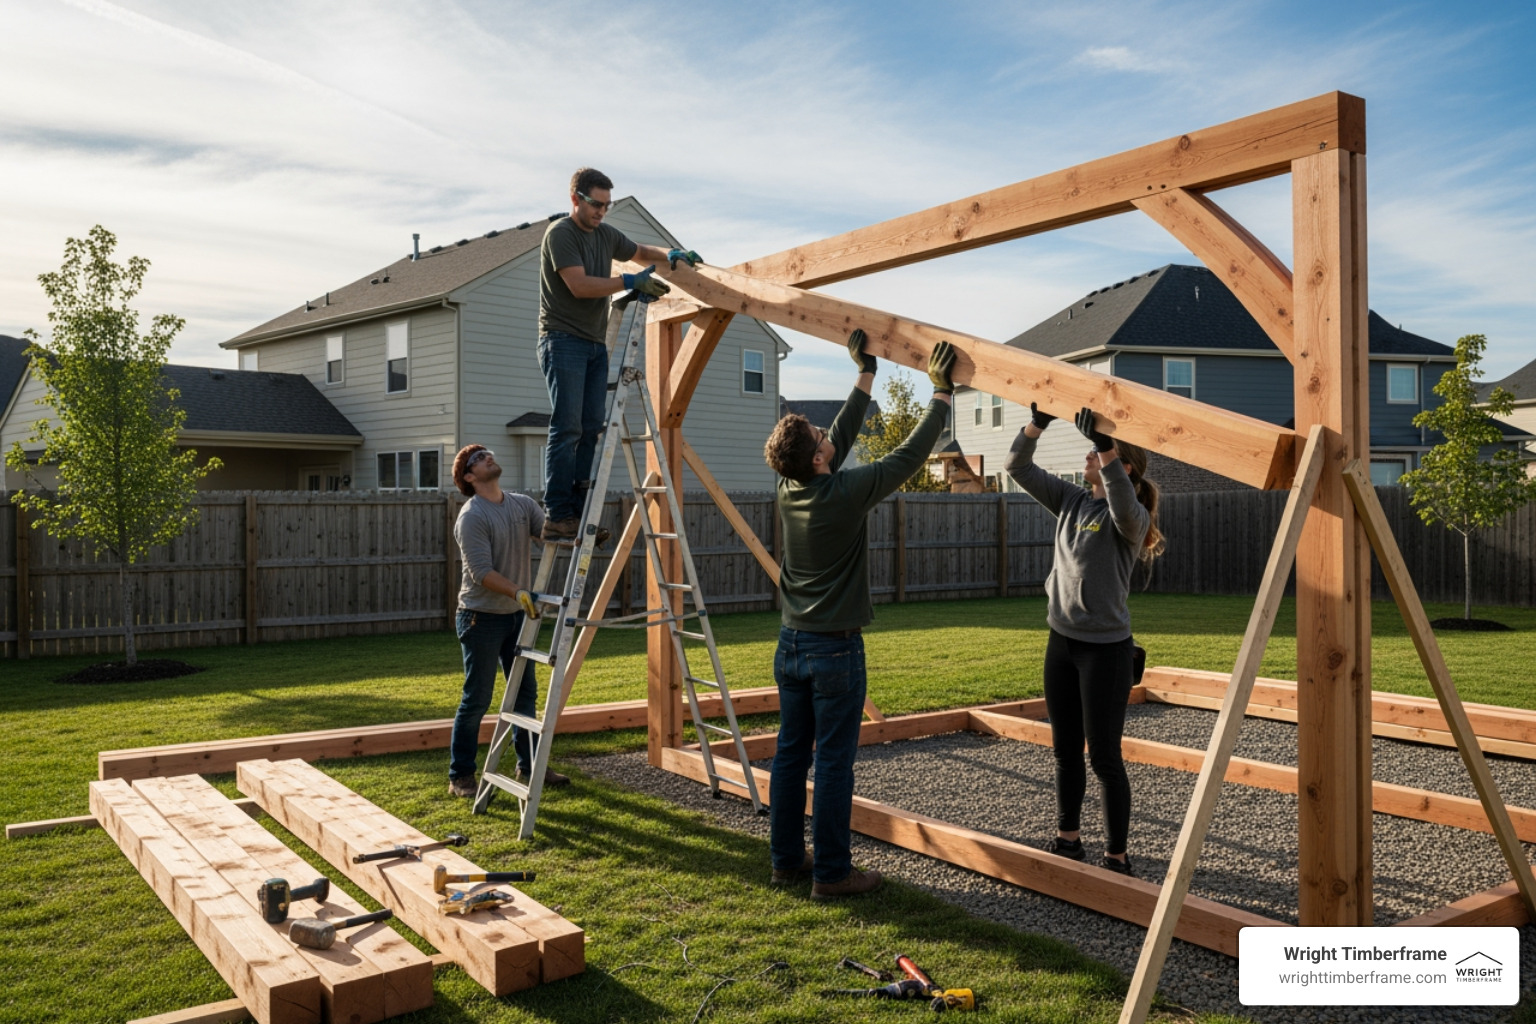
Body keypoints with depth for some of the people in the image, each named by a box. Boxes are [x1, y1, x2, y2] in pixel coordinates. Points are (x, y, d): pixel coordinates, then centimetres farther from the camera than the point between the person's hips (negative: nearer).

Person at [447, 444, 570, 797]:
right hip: (482, 617, -7)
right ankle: (460, 777, 10)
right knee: (476, 699, -1)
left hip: (517, 614, 7)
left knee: (525, 694, 14)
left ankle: (529, 766, 26)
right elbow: (482, 572, -22)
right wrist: (518, 591, -33)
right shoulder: (472, 516, -15)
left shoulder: (522, 504, 6)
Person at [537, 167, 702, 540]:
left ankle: (579, 514, 0)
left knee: (591, 429, 0)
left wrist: (671, 255, 12)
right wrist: (631, 282, -17)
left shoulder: (605, 234, 17)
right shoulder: (560, 234, -6)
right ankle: (557, 516, -14)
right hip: (563, 341, -7)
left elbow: (640, 252, 32)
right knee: (567, 428, -13)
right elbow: (579, 285, -16)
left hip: (596, 344, 8)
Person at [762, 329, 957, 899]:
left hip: (791, 644, 7)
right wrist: (941, 392, -3)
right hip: (835, 649, -7)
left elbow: (841, 436, 12)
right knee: (833, 762, 1)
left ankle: (787, 859, 24)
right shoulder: (846, 494, -18)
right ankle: (831, 873, 9)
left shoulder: (791, 490, 0)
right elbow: (911, 455, -11)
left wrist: (866, 376, 17)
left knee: (791, 753, 13)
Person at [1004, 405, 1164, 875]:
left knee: (1104, 757, 0)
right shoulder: (1071, 501, 6)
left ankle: (1117, 857, 13)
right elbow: (1018, 467, 6)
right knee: (1065, 750, 16)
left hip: (1106, 649, -7)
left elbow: (1123, 504, -38)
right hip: (1061, 642, 7)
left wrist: (1104, 442, -45)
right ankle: (1068, 838, 32)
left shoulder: (1129, 517, -13)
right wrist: (1038, 422, -7)